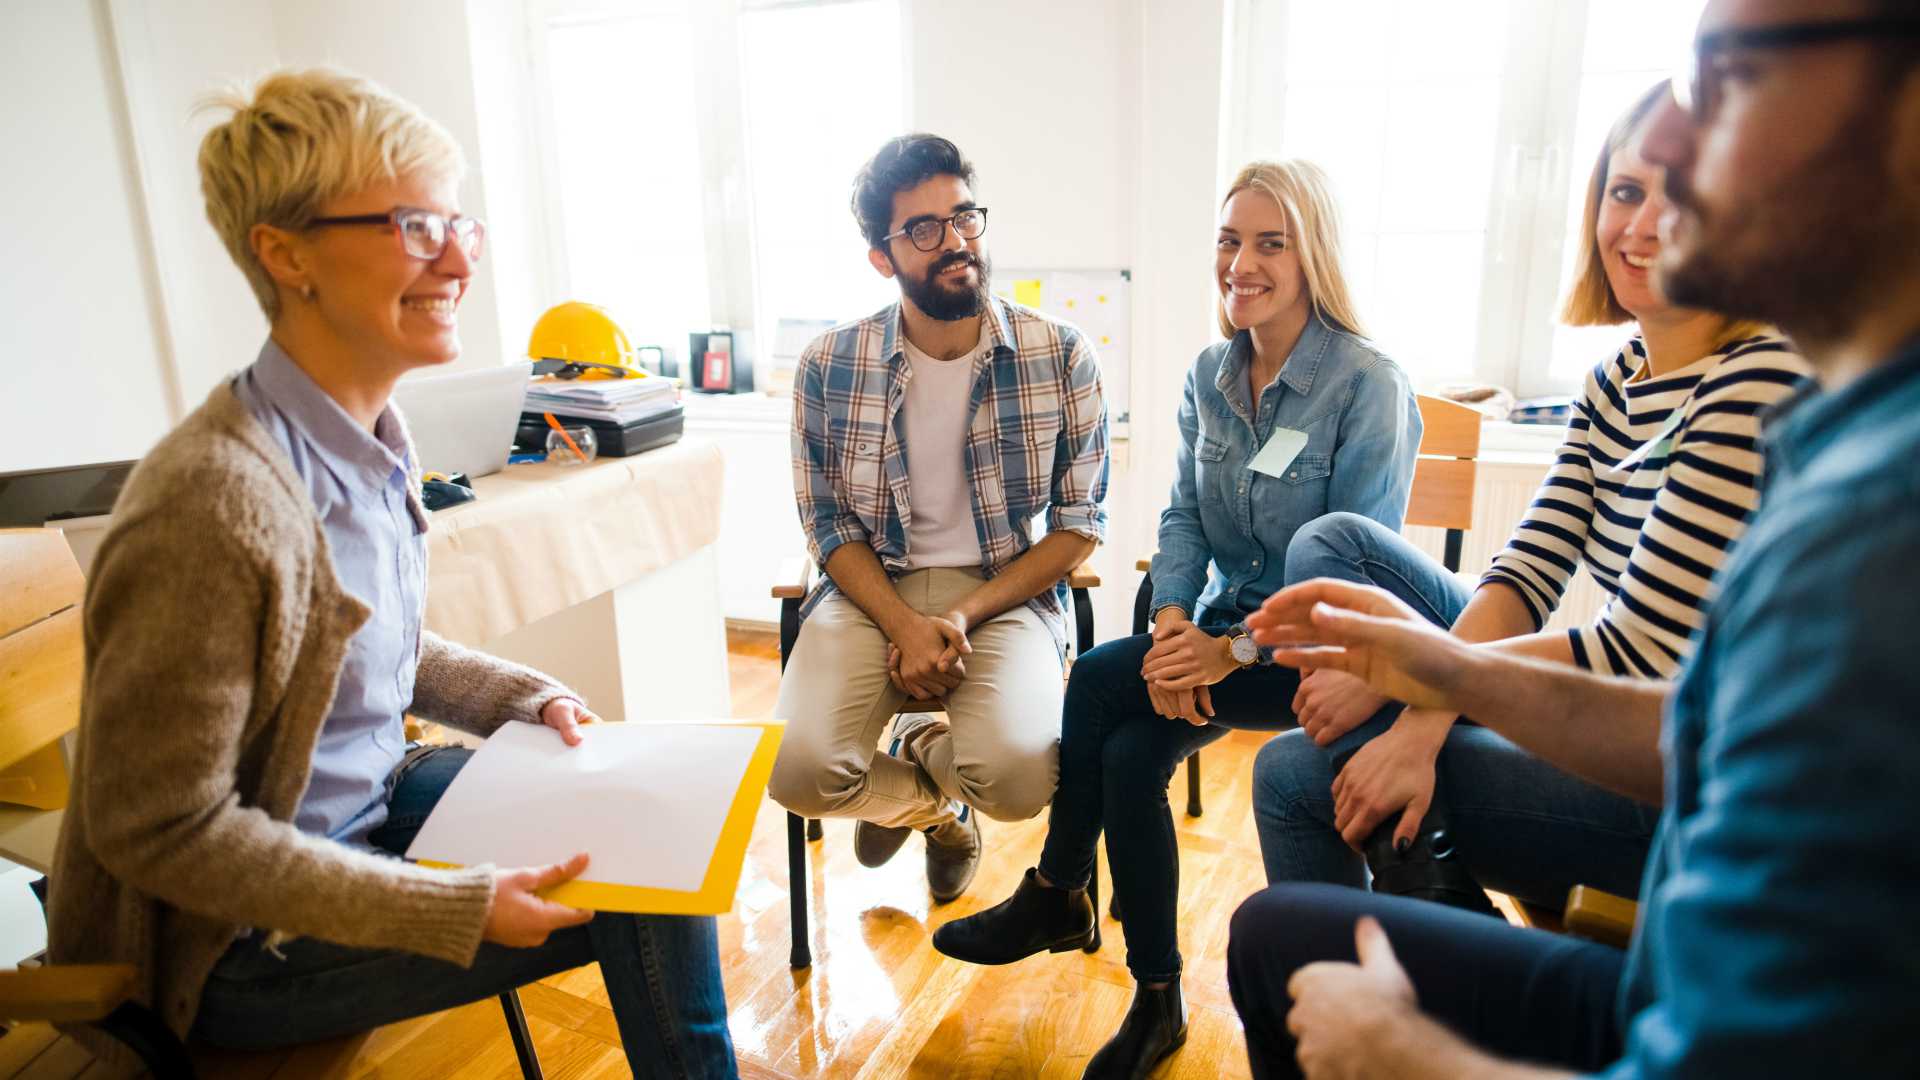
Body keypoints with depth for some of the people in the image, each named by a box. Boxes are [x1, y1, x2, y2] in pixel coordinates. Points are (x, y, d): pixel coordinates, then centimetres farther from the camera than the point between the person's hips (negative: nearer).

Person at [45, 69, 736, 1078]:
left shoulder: (366, 439, -2)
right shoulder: (213, 499, -29)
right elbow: (159, 830, -24)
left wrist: (528, 699, 0)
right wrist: (461, 909, -25)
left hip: (368, 799, 8)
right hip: (239, 945, -8)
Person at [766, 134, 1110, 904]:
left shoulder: (1062, 357, -5)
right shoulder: (829, 367, -3)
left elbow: (1080, 523, -1)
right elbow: (829, 524, 3)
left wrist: (964, 615, -13)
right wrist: (905, 626, -15)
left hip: (1008, 592, 0)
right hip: (870, 589, 1)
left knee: (1017, 778, -28)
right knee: (800, 774, -24)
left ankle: (920, 751, 12)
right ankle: (932, 802, 14)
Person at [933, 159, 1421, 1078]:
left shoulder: (1369, 388, -15)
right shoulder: (1210, 375, 5)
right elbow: (1184, 515, 3)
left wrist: (1234, 651, -25)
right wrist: (1171, 622, -15)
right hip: (1221, 627, 6)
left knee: (1100, 680, -22)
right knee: (1129, 751, -17)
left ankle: (1056, 895, 2)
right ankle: (1156, 1002, 5)